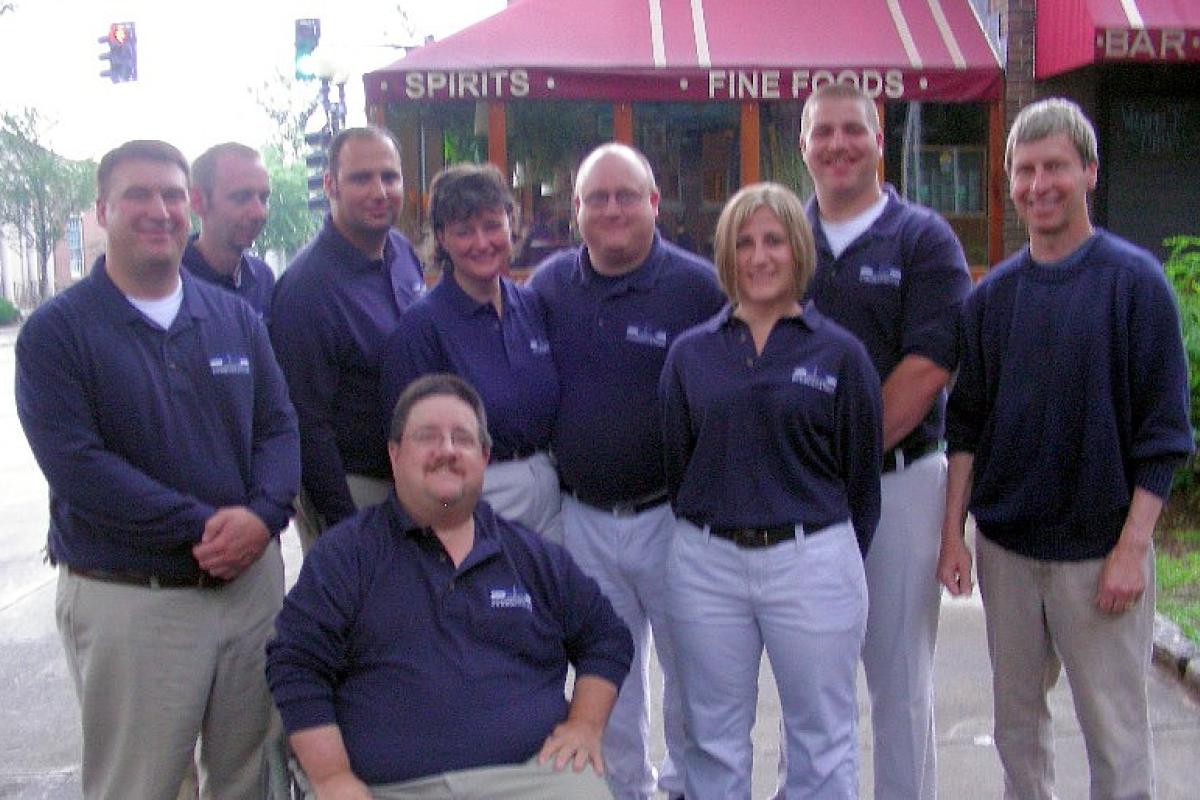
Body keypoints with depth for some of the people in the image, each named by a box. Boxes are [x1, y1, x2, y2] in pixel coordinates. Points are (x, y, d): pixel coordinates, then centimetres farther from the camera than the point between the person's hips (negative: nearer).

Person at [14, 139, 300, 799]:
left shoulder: (235, 317, 9)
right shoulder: (55, 332, -5)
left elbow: (279, 427, 6)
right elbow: (75, 465, -14)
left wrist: (263, 514, -14)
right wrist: (203, 526, -18)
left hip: (252, 580, 4)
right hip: (127, 599, -4)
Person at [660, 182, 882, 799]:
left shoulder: (839, 353, 0)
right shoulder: (690, 353, 6)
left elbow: (861, 474, 4)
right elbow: (675, 464, 11)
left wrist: (841, 558, 7)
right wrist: (704, 530, 10)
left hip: (813, 562, -2)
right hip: (705, 566, 2)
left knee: (822, 740, 10)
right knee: (713, 742, 13)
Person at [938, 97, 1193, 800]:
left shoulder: (1135, 281, -7)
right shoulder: (994, 294, 6)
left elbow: (1163, 430, -8)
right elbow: (966, 424, 9)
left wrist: (1132, 548, -13)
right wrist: (954, 530, 3)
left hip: (1101, 550, -4)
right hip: (1005, 546, 4)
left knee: (1116, 736, 3)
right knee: (1017, 722, 15)